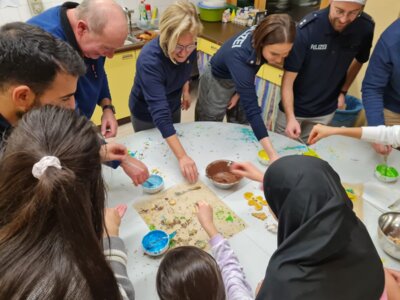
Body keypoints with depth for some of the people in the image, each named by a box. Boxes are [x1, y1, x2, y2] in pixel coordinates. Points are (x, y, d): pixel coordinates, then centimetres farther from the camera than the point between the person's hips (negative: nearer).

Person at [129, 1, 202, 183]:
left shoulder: (188, 48, -23)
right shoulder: (149, 60, -40)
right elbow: (159, 112, -47)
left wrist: (185, 90, -3)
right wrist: (182, 156, -51)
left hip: (173, 106, 5)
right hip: (146, 114, -5)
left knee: (172, 146, 25)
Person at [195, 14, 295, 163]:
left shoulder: (261, 34, -24)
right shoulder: (239, 55, -43)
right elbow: (251, 108, -45)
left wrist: (240, 92, -5)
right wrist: (272, 154, -48)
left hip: (239, 77, 6)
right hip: (217, 83, -6)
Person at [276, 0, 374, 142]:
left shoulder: (365, 27, -13)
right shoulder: (306, 29, -24)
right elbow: (288, 79, -22)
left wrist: (343, 91, 5)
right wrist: (290, 117, -31)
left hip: (325, 111, 3)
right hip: (294, 107, -2)